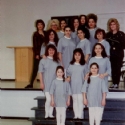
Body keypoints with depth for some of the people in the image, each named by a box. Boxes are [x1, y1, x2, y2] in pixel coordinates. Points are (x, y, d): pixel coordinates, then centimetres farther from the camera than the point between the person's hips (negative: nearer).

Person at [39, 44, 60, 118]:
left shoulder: (57, 61, 8)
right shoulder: (43, 60, 0)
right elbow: (40, 72, -1)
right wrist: (41, 82, -6)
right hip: (46, 83, -3)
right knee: (49, 99, -9)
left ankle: (50, 113, 16)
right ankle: (46, 114, 7)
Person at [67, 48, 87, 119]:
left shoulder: (84, 65, 2)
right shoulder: (71, 65, 6)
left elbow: (86, 75, 5)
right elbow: (68, 75, 9)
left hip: (81, 85, -2)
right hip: (73, 86, 2)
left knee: (80, 100, -5)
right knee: (75, 100, 6)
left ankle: (80, 115, 1)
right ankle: (76, 115, 11)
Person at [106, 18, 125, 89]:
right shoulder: (108, 35, 11)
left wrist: (116, 48, -15)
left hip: (119, 55, -3)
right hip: (111, 55, 3)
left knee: (117, 69, -4)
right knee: (113, 69, 3)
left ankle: (117, 83, 1)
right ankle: (114, 83, 10)